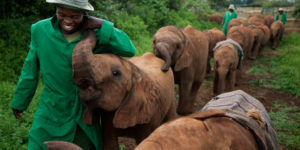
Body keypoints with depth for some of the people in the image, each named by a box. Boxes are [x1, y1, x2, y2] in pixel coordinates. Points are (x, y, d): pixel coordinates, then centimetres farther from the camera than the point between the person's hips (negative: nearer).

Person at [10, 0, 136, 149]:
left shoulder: (97, 34, -13)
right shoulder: (40, 30, -10)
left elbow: (129, 50, -21)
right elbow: (31, 69, 2)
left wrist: (101, 25, -26)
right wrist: (19, 101, 14)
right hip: (51, 113, 0)